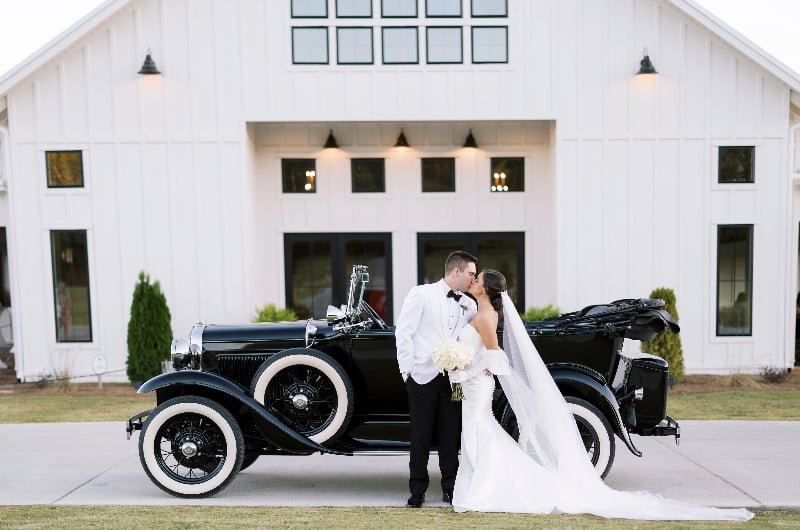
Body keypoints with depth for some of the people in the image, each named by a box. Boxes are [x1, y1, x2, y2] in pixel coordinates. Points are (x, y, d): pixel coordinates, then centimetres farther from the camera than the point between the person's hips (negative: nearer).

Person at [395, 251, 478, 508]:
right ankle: (418, 489, 17)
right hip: (423, 377, -4)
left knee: (451, 436, 10)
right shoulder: (421, 294, -3)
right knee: (421, 436, 4)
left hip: (453, 379, 4)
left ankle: (450, 488, 23)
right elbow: (403, 332, -5)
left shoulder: (469, 305, 10)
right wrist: (408, 369, -8)